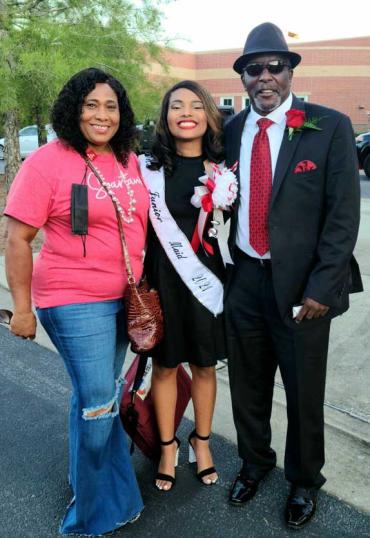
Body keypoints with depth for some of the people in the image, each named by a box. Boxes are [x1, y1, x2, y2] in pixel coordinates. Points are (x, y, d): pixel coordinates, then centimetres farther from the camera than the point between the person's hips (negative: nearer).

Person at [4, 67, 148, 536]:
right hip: (75, 301, -6)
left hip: (125, 298, 6)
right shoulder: (47, 161, -12)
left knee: (102, 396, 19)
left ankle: (88, 480, 44)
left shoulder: (129, 160, 6)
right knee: (99, 405, 0)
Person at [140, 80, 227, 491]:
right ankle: (167, 445, 33)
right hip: (161, 276, -1)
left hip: (207, 275, 2)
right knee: (165, 365, 12)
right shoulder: (149, 166, -5)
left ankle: (201, 439, 37)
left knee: (204, 365, 13)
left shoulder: (221, 166, 0)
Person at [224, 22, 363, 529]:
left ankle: (304, 479, 40)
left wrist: (321, 288, -14)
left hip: (300, 284, -3)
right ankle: (254, 461, 45)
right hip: (244, 279, 4)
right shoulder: (231, 130, 5)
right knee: (247, 383, 18)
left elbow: (343, 215, -10)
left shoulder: (329, 127, -7)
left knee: (304, 391, 13)